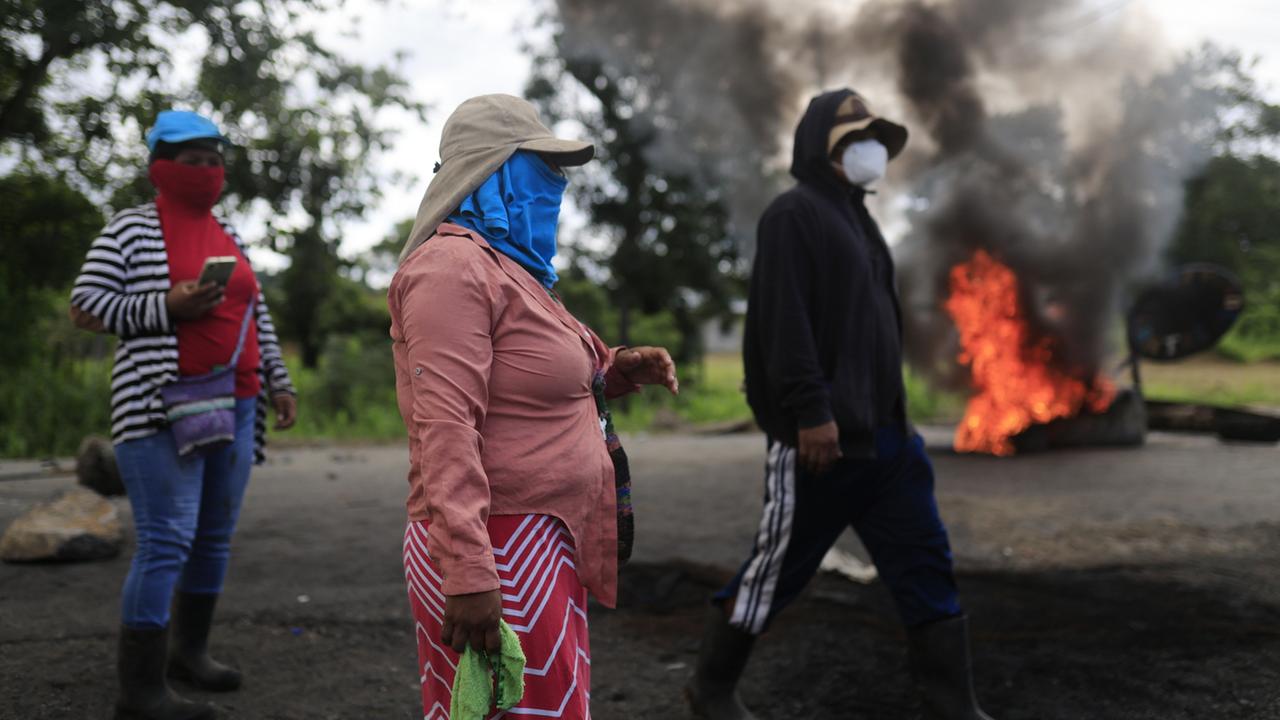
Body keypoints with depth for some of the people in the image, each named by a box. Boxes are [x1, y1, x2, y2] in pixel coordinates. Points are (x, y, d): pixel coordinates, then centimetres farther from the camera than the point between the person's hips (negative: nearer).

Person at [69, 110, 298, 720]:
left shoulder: (228, 235, 18)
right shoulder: (131, 229, -1)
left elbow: (256, 316, 23)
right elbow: (84, 306, -6)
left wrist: (278, 384, 17)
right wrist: (165, 308, -16)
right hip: (162, 410, -7)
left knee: (215, 536, 10)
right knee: (167, 541, -12)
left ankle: (189, 650, 26)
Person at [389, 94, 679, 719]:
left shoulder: (513, 267, 18)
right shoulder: (454, 264, -14)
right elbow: (445, 425, -23)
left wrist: (617, 368, 12)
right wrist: (467, 575, -29)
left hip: (547, 547, 10)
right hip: (498, 552, -10)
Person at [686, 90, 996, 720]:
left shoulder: (856, 219, 21)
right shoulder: (794, 214, -7)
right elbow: (783, 320, -18)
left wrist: (892, 411, 20)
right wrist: (810, 410, -24)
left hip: (883, 434, 9)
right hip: (820, 435, -9)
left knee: (926, 568, 3)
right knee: (777, 568, 3)